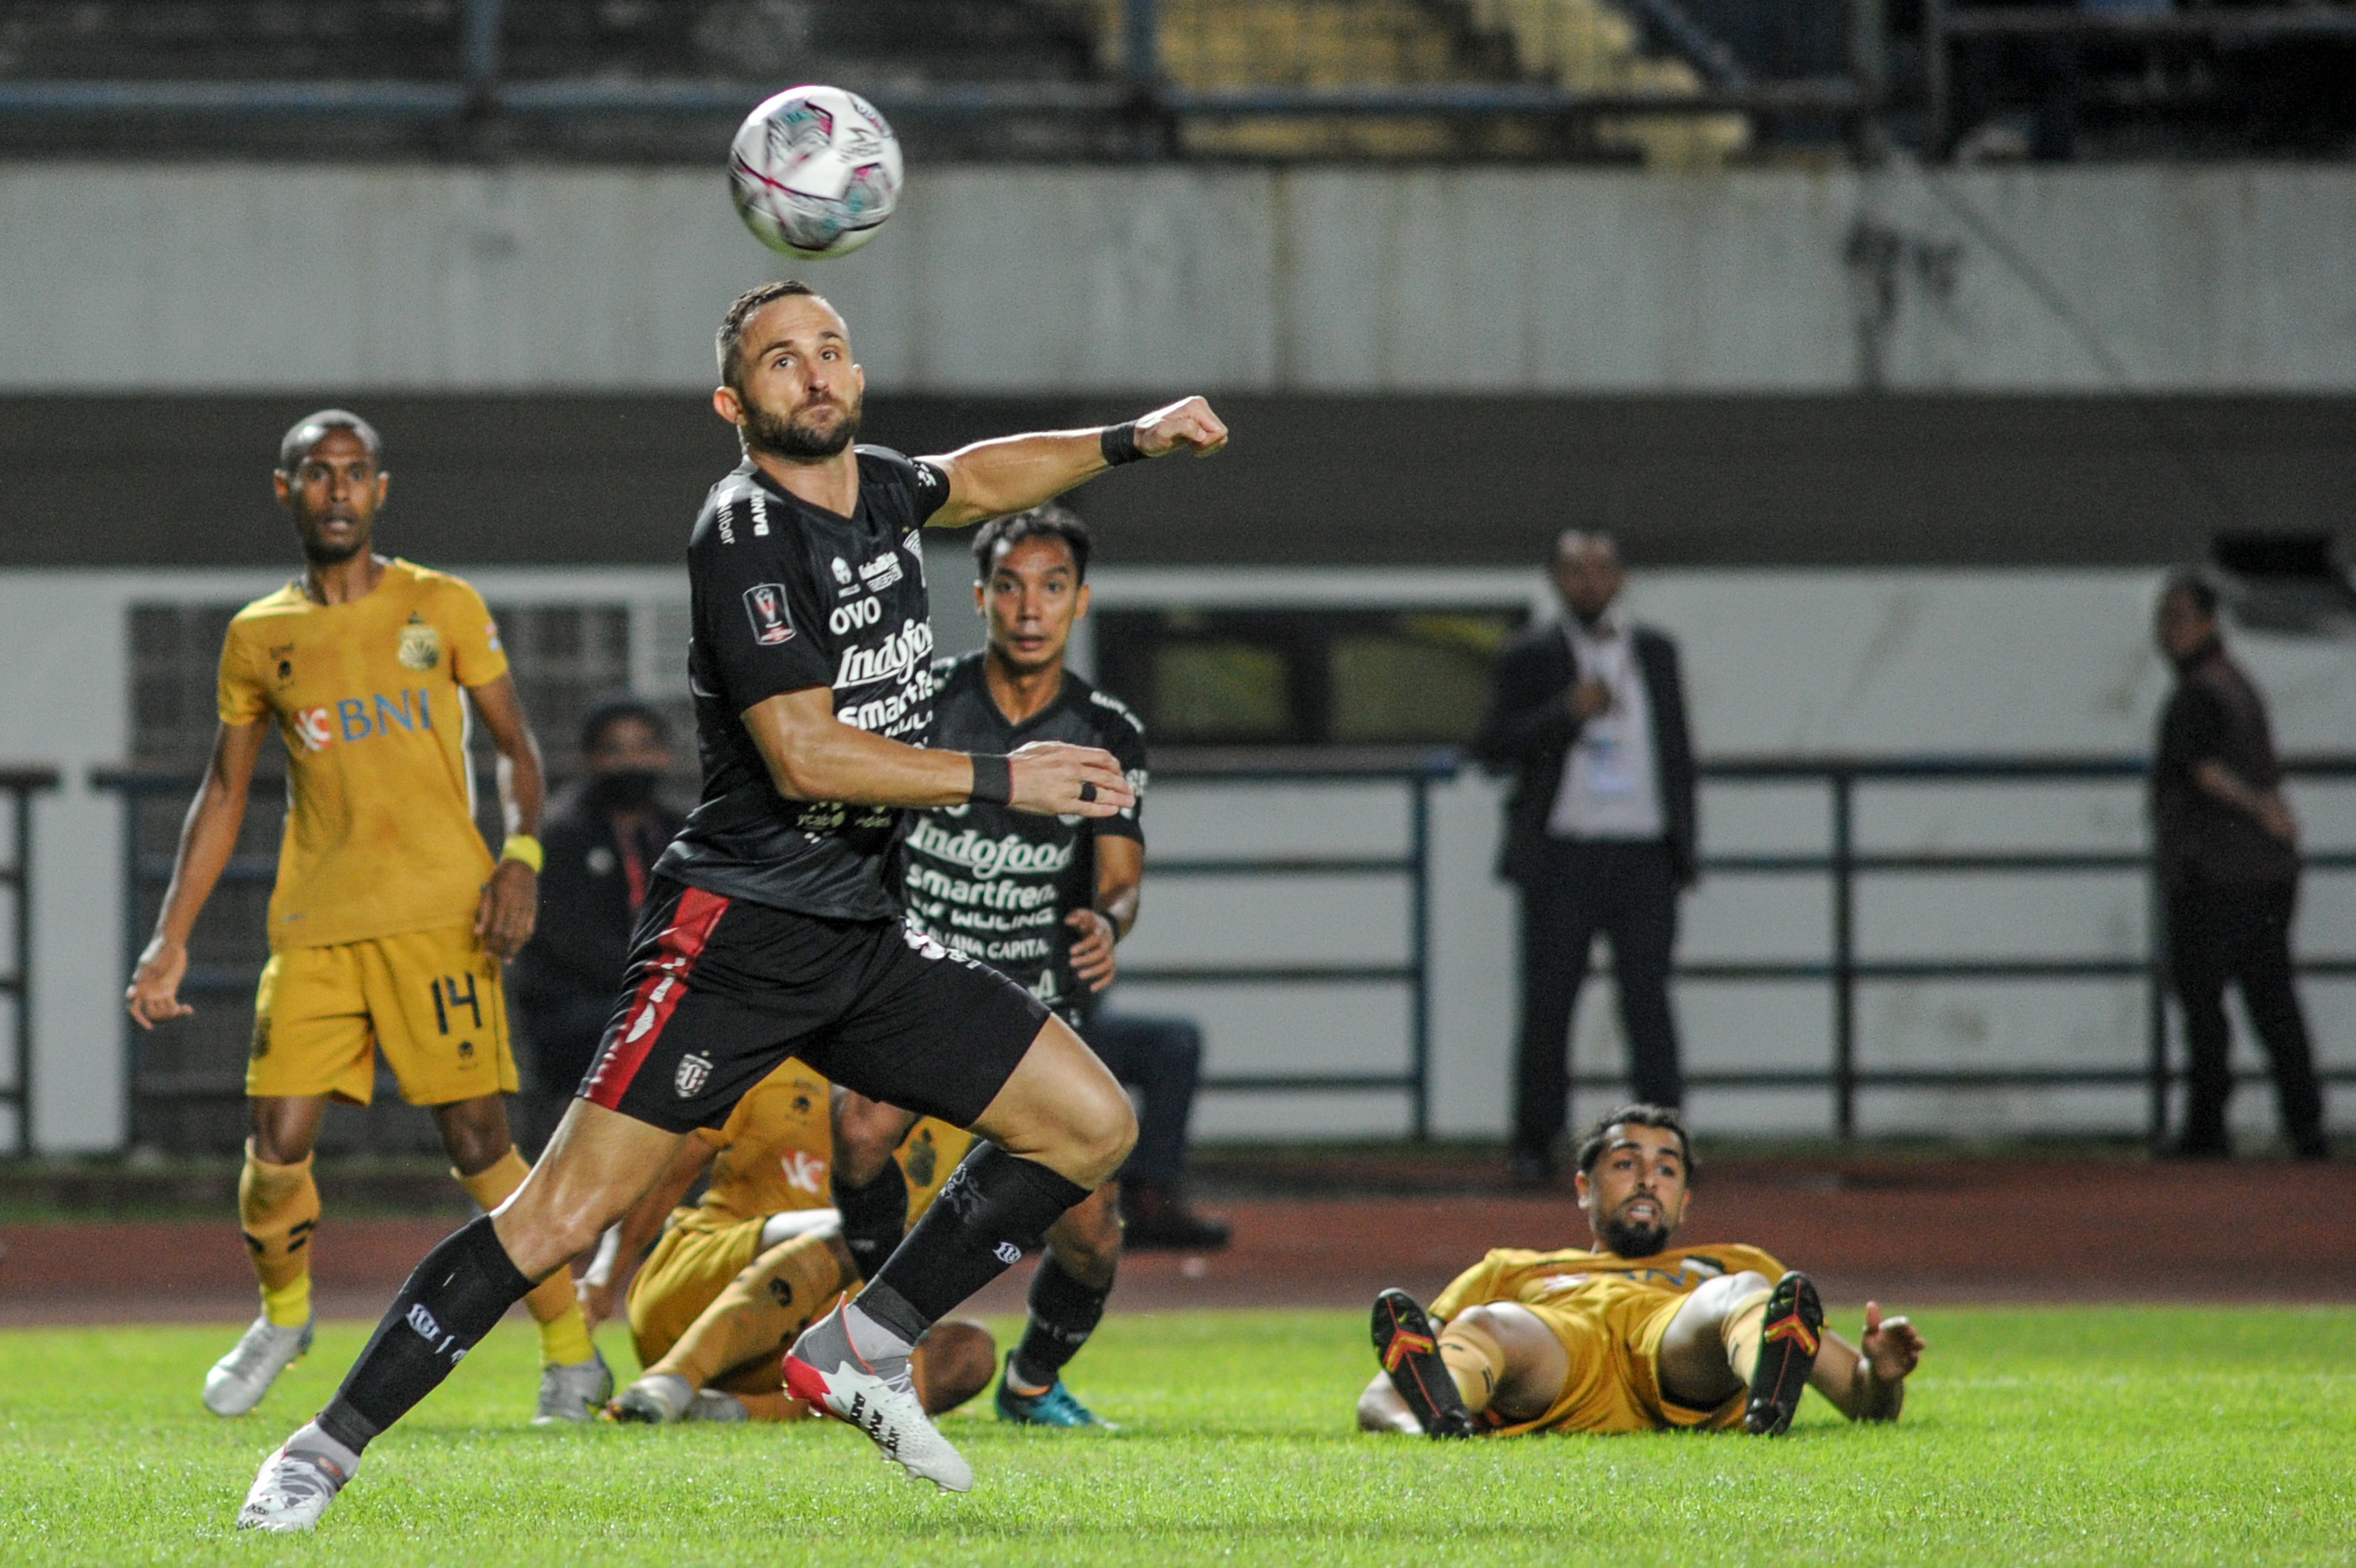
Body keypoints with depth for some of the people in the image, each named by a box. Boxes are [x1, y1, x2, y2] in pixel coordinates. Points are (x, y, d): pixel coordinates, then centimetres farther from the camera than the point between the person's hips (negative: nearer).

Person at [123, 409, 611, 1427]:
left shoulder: (443, 609, 5)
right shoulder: (258, 638, 12)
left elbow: (515, 745, 9)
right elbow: (224, 791, 18)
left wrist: (521, 856, -10)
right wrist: (171, 940, 12)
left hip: (438, 916, -2)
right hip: (314, 924, 2)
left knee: (477, 1141, -8)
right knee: (277, 1142, -6)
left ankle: (572, 1354, 2)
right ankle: (282, 1314, 22)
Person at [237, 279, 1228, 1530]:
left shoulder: (875, 489, 10)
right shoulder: (747, 536, -15)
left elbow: (970, 480, 36)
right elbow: (805, 756, -22)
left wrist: (1130, 442, 31)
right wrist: (1006, 781, -18)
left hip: (859, 933, 8)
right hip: (738, 927, -8)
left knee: (1092, 1125, 4)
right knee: (570, 1212, -15)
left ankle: (861, 1349, 11)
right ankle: (324, 1452, -8)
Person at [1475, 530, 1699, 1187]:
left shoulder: (1656, 653, 13)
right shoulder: (1530, 658, 4)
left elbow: (1677, 754, 16)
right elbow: (1495, 748, -3)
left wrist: (1682, 856, 10)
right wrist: (1567, 713, -16)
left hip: (1644, 858, 2)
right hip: (1563, 855, -2)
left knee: (1648, 998, -4)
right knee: (1548, 1003, 1)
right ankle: (1535, 1143, 8)